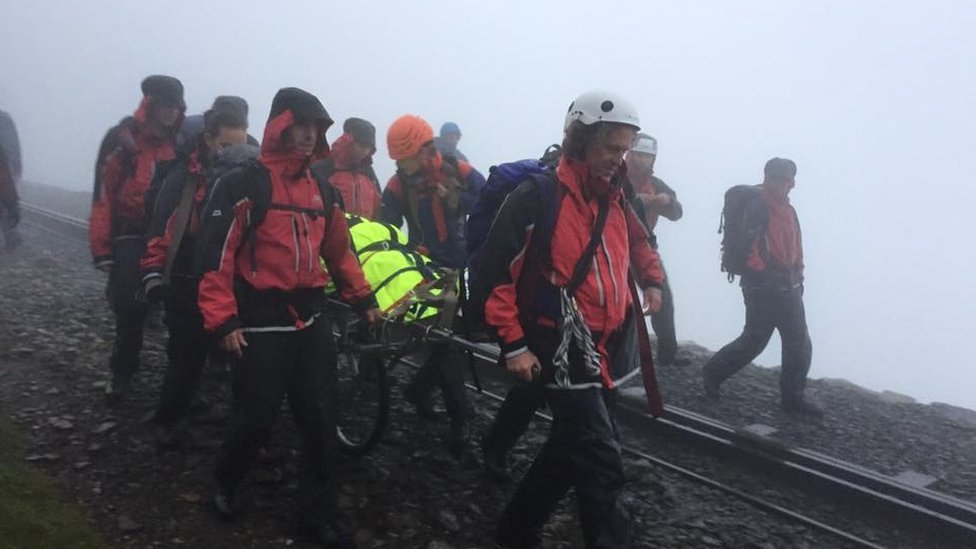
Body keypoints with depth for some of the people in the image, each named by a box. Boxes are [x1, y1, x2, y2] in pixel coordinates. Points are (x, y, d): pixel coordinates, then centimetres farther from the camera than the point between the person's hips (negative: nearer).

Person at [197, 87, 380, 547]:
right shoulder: (243, 185, -9)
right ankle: (227, 483, 35)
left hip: (311, 319, 6)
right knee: (256, 419, 4)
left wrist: (363, 300, 18)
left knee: (321, 421, 7)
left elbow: (339, 250, 21)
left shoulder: (322, 191, 12)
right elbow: (217, 254, -12)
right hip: (261, 324, -6)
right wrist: (222, 322, -16)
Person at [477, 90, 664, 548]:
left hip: (609, 350, 8)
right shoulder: (536, 197, -14)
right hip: (565, 352, -8)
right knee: (602, 468, -8)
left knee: (572, 452, 19)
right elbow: (494, 271, -13)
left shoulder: (614, 198, 10)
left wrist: (652, 279, 13)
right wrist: (513, 343, -15)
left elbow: (637, 242, 31)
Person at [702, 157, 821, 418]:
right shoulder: (758, 206, -14)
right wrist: (763, 273, -22)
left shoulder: (787, 209, 15)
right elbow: (747, 247, -23)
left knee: (800, 346, 9)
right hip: (763, 289, -8)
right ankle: (713, 372, 23)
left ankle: (792, 397, 21)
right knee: (754, 341, 0)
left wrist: (797, 277, 18)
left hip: (788, 288, 9)